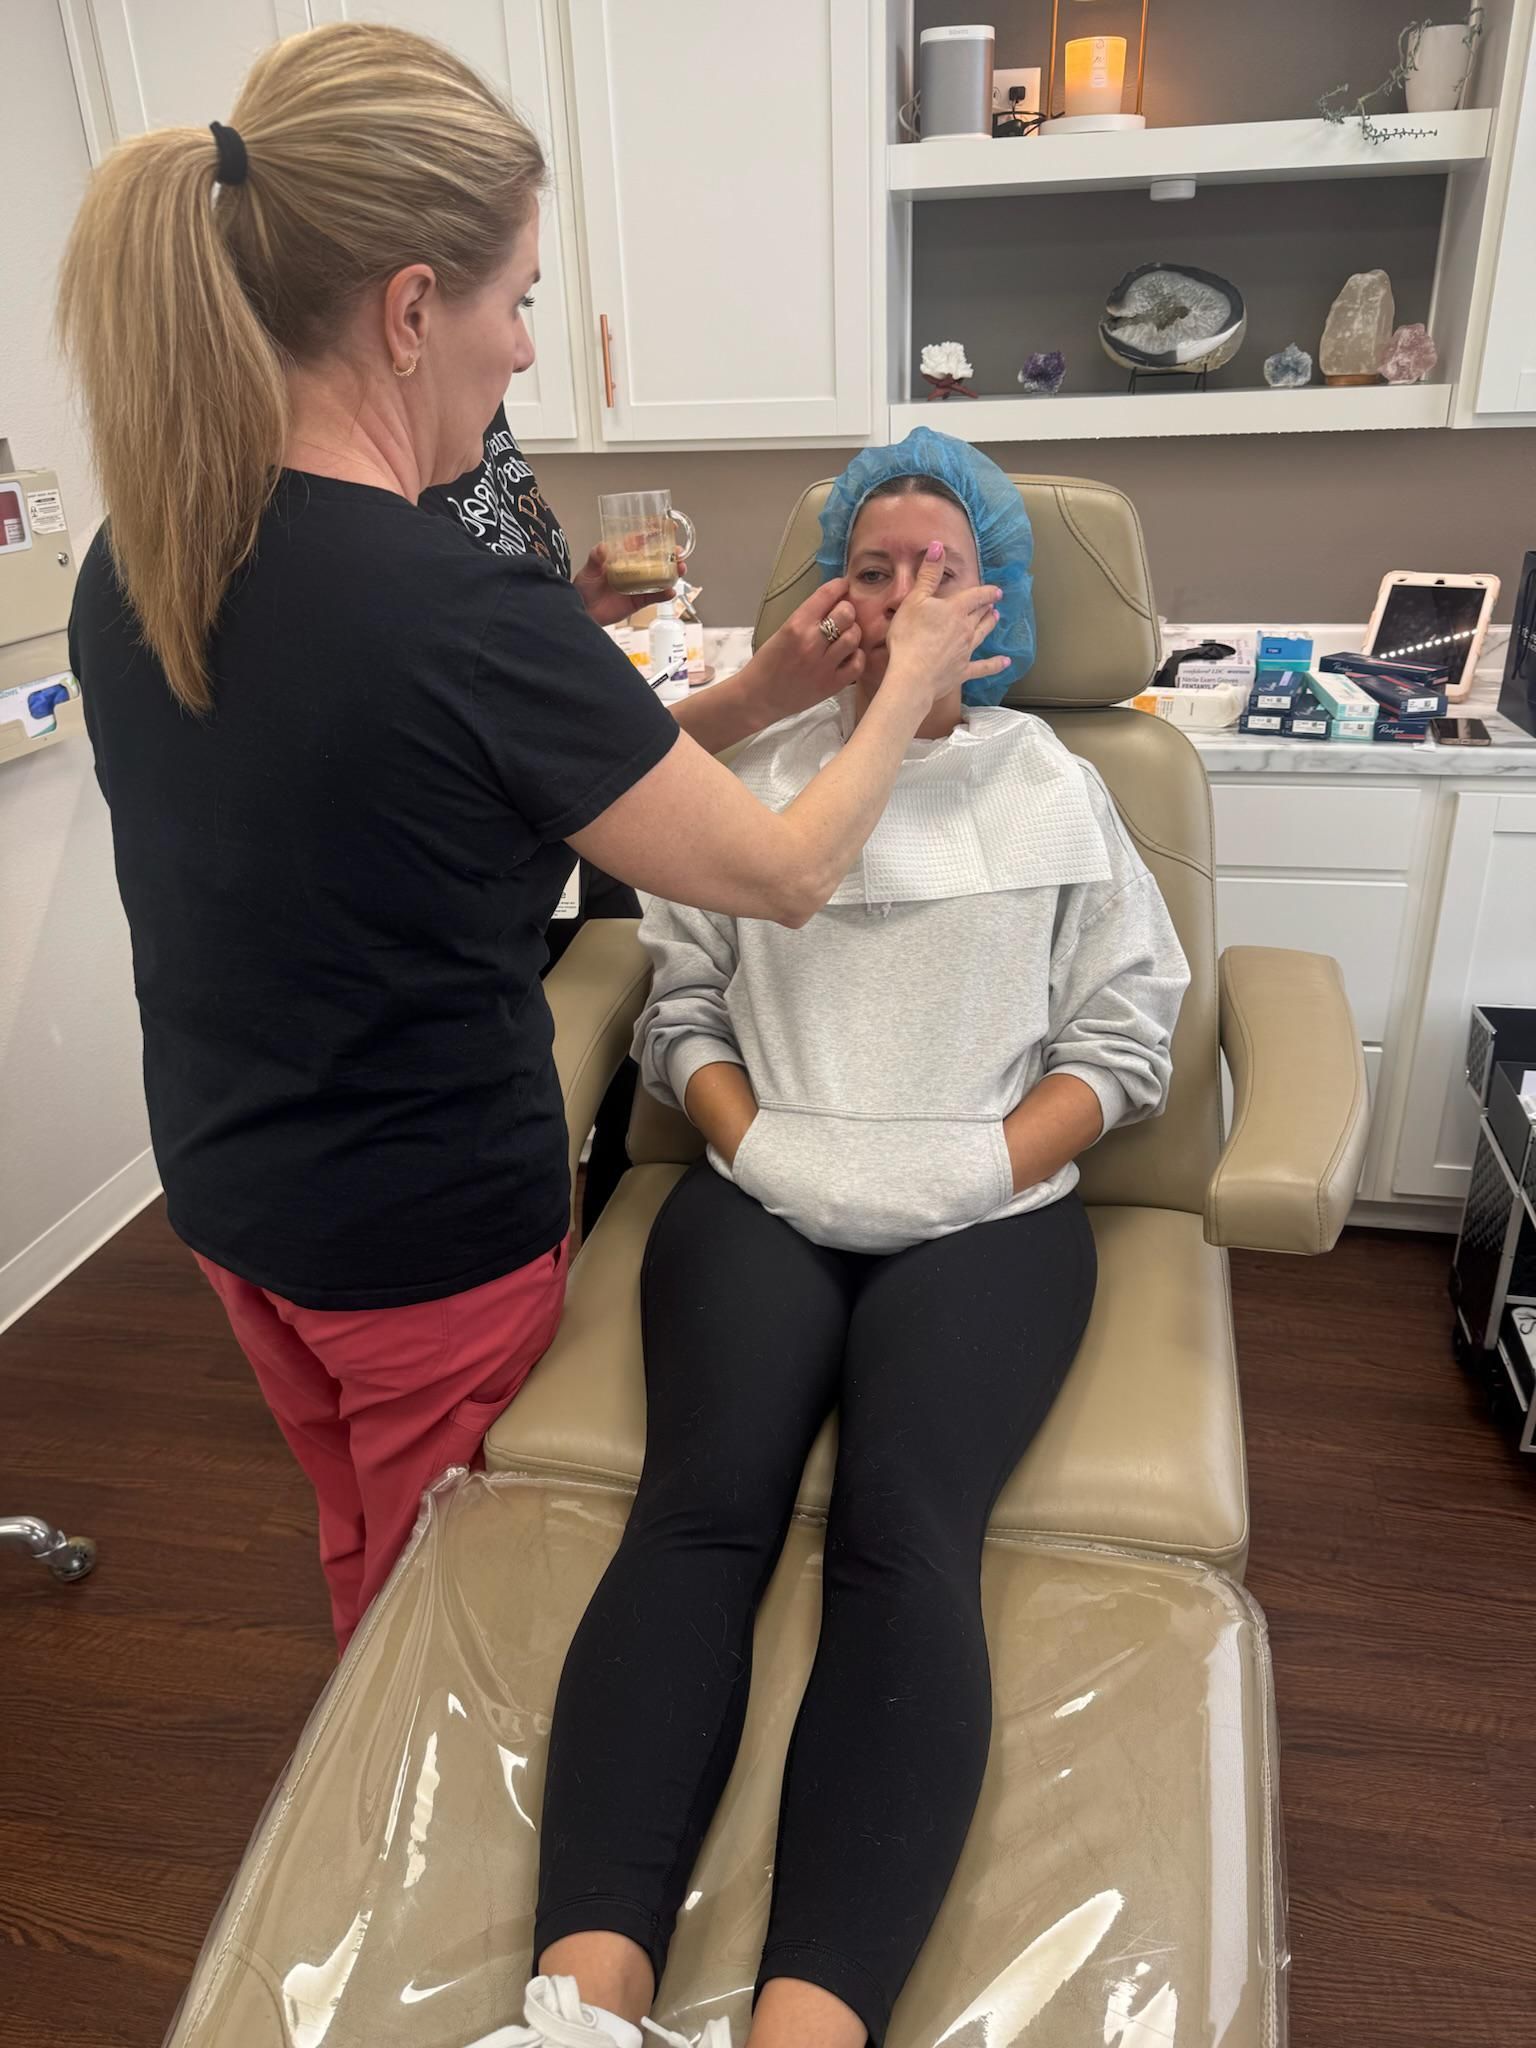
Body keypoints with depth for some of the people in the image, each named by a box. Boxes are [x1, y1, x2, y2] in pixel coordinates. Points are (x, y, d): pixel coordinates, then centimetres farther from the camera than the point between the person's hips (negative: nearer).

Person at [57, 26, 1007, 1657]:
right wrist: (908, 685, 0)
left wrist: (757, 694, 0)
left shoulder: (133, 566, -6)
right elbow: (783, 875, -18)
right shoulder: (470, 617, -30)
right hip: (431, 1234, -7)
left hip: (223, 1192, 8)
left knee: (362, 1554, 32)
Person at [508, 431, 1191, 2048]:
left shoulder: (1052, 787, 15)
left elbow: (1121, 1044, 9)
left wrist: (970, 1175, -6)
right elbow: (682, 1012, 14)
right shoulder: (758, 774, 16)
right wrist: (759, 1145, -4)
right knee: (703, 1510, -26)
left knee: (904, 1532, -28)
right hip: (762, 1200, 1)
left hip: (990, 1214, 0)